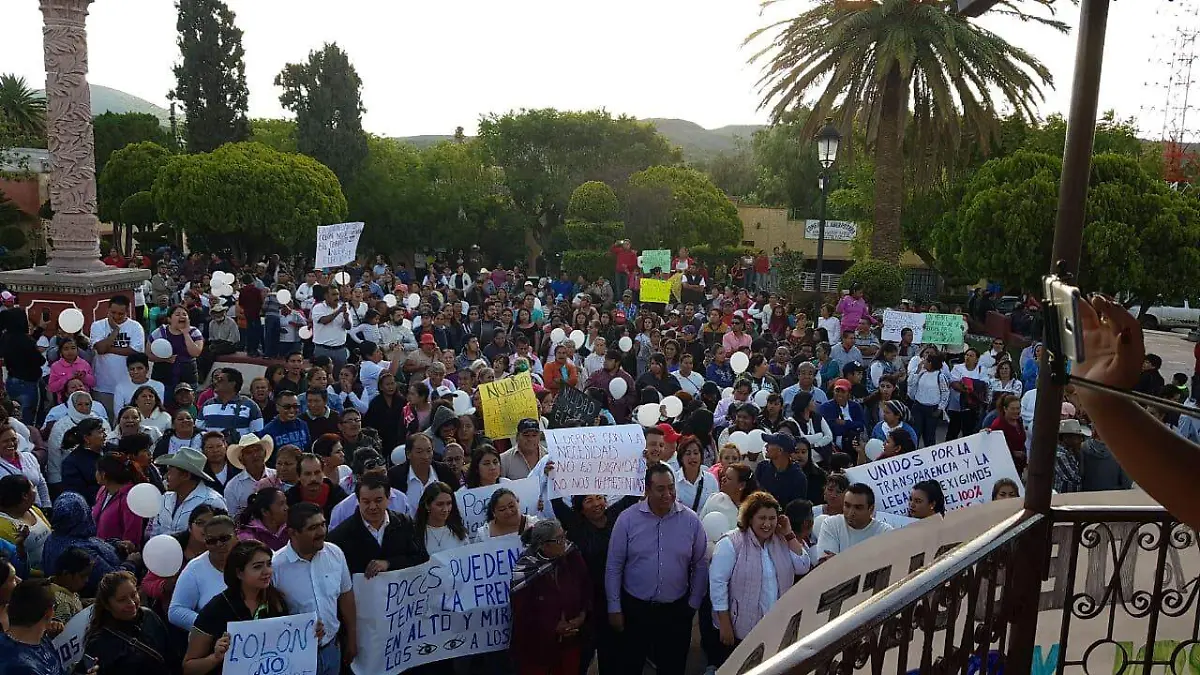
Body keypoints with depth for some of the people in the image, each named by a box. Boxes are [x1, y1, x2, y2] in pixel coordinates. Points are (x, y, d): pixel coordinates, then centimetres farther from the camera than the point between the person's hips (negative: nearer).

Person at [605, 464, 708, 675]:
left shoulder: (690, 520, -7)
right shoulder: (627, 519, -10)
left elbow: (701, 565, 3)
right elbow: (614, 567, -4)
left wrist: (693, 604, 4)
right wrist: (614, 608, -4)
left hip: (676, 610, 1)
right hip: (635, 608, -1)